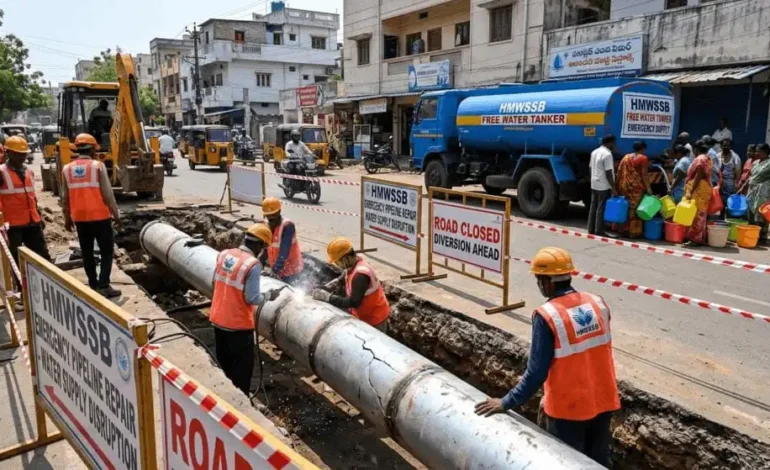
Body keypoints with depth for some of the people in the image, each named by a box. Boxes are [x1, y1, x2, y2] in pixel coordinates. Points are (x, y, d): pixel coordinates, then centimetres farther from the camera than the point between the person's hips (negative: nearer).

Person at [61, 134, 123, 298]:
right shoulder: (98, 166, -8)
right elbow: (107, 194, -10)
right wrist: (116, 215, -2)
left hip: (79, 218, 5)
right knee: (107, 251, 3)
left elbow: (65, 198, 9)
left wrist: (67, 218, 20)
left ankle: (93, 285, 19)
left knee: (87, 252, 13)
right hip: (99, 216, -5)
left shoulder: (67, 169, 5)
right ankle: (103, 286, -3)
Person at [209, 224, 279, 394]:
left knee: (224, 364, 23)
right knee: (242, 367, 10)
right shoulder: (253, 264, -21)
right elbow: (252, 299, -21)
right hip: (238, 325, -7)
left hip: (218, 320, 7)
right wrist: (268, 296, -3)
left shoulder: (223, 255, 0)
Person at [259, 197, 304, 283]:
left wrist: (275, 270, -35)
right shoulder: (267, 226, 6)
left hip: (290, 270, -8)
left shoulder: (288, 226, -20)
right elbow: (266, 249, 13)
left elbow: (284, 252, -28)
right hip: (276, 269, 8)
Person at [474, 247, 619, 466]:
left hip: (568, 407, -5)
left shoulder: (546, 315, -21)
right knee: (598, 462, 20)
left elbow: (537, 372, -19)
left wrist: (507, 402, -11)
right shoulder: (598, 303, -4)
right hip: (602, 400, 5)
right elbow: (601, 352, 8)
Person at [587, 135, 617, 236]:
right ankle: (599, 231, 0)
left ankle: (591, 229, 16)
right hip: (604, 186, -8)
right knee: (601, 208, -4)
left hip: (594, 184, 8)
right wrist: (613, 188, -16)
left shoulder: (594, 152, 10)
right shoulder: (607, 154, -16)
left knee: (593, 207, 11)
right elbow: (608, 173, -19)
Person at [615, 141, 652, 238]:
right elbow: (644, 174, -11)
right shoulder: (643, 158, -5)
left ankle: (623, 230, 18)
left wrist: (618, 185, 14)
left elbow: (619, 171, 10)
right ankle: (633, 232, -1)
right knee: (635, 209, -2)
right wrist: (648, 188, -11)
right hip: (636, 187, -6)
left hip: (624, 186, 6)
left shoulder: (626, 157, 12)